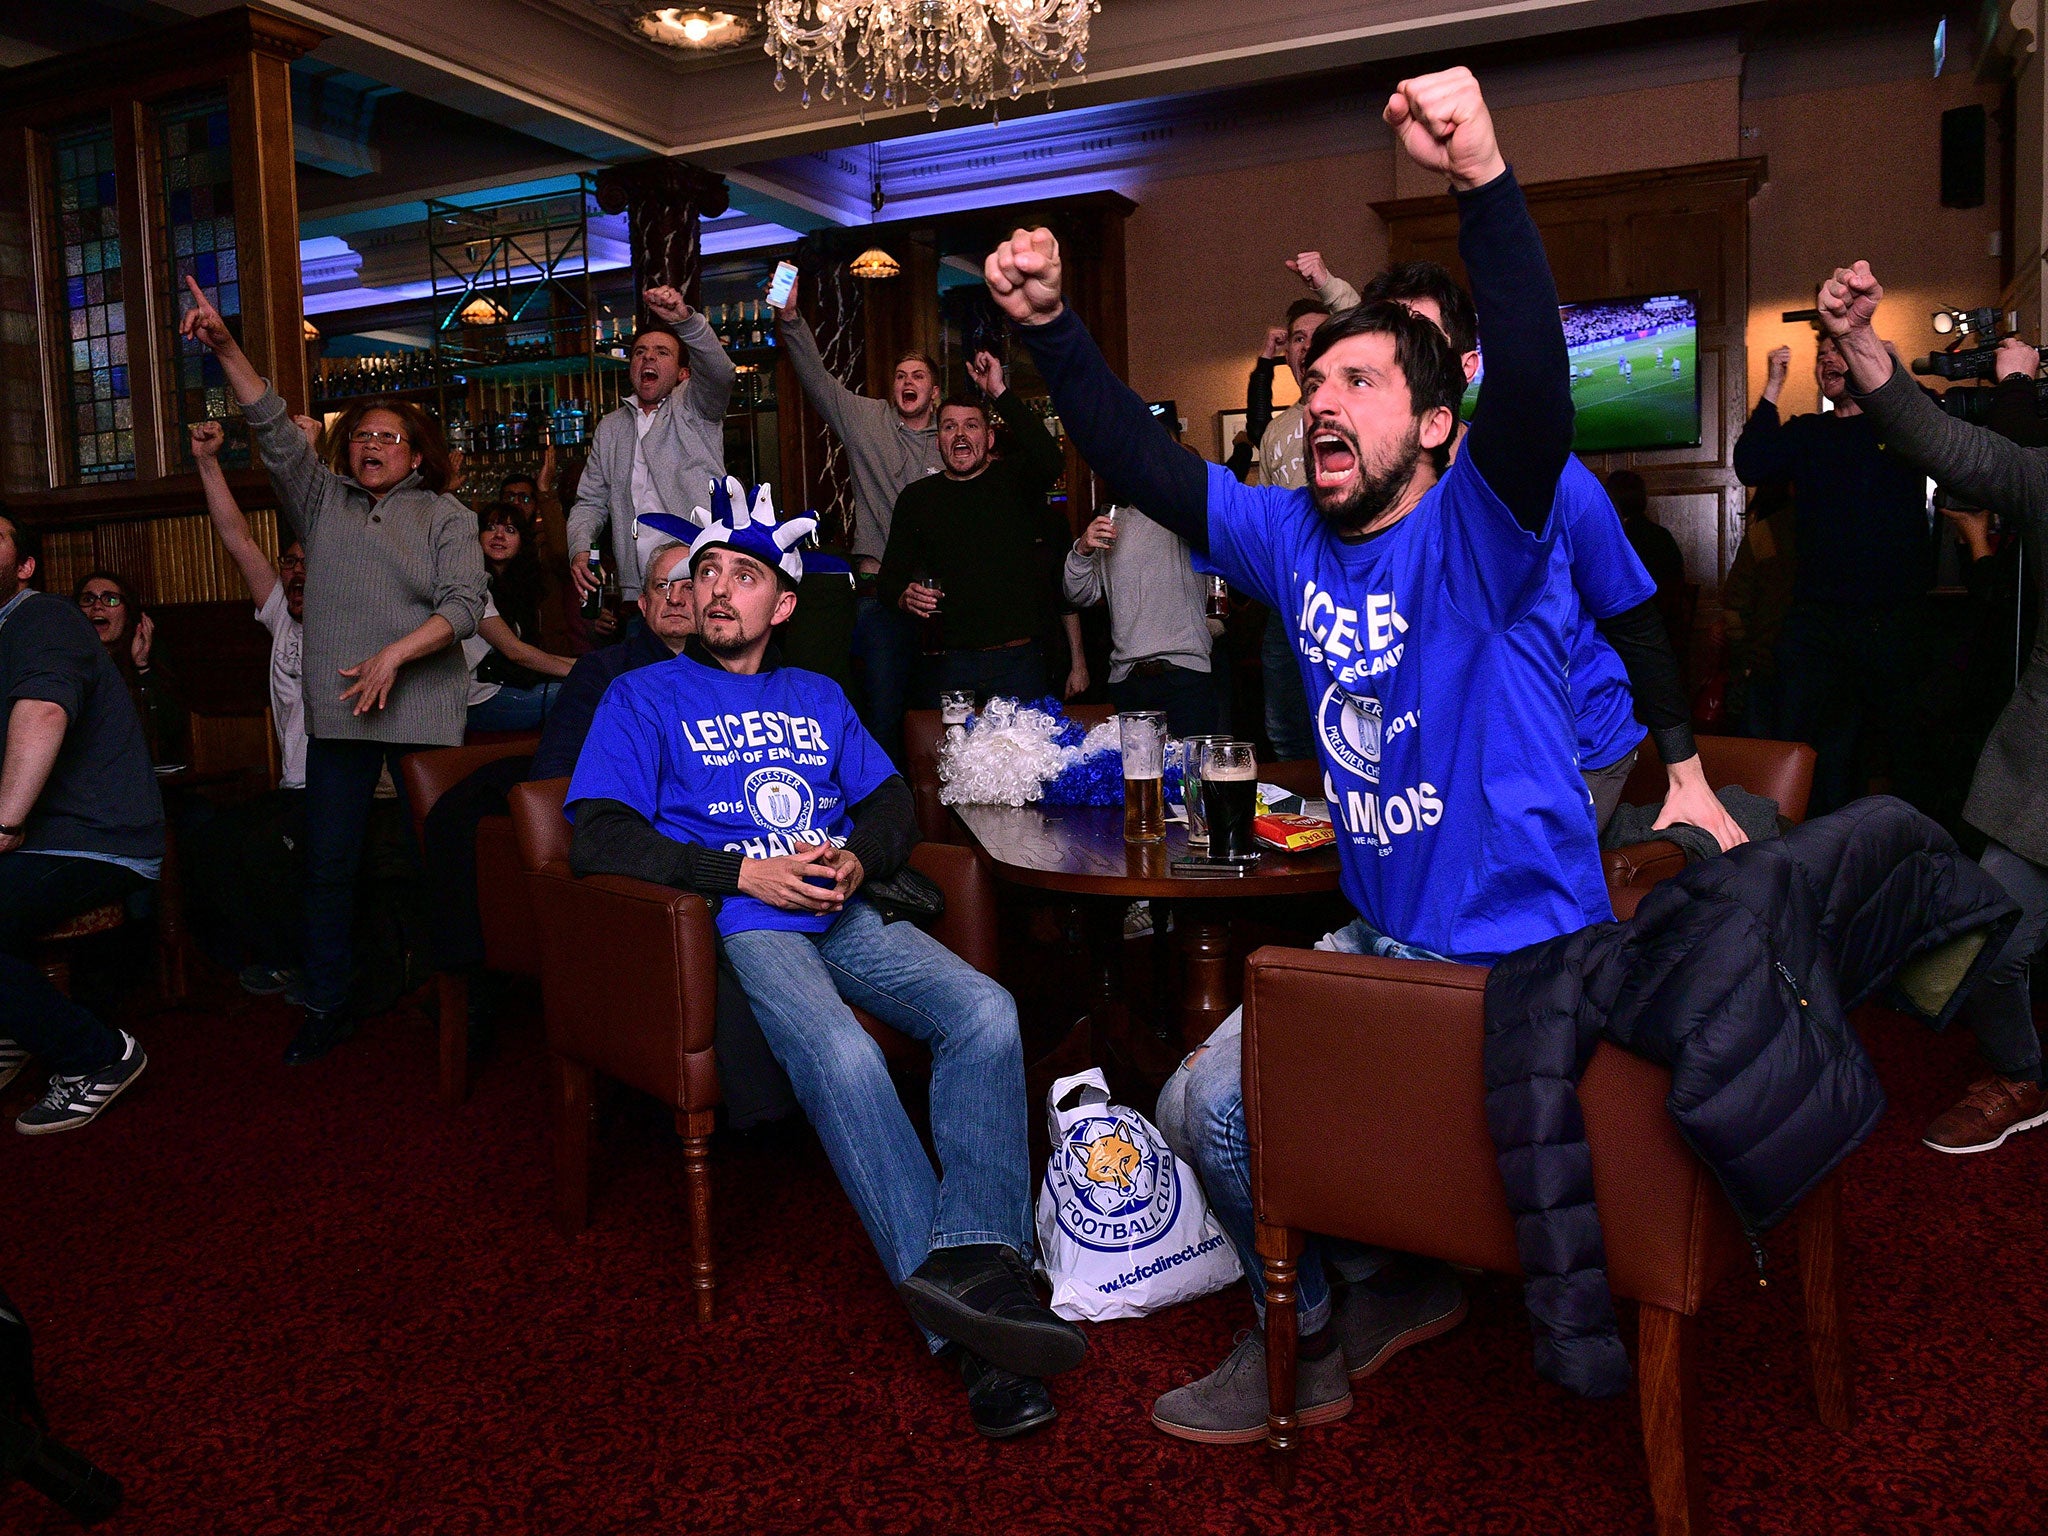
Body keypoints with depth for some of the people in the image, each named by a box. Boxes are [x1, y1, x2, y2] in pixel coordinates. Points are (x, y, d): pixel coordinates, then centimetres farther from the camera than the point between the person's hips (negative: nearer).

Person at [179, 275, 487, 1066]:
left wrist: (395, 654, -16)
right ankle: (327, 1008, 14)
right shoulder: (324, 501, 18)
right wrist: (226, 349, -6)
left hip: (423, 711, -3)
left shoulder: (446, 517, 7)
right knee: (327, 864, 4)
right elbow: (275, 430, 6)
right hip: (336, 711, 4)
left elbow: (465, 604, -6)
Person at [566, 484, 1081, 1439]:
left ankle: (976, 1257, -34)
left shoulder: (818, 698, 28)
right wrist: (742, 872, -11)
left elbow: (893, 802, 23)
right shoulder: (646, 697, 13)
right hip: (740, 926, -4)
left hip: (845, 916, 5)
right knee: (842, 1053, -35)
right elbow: (597, 838, 0)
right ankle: (966, 1328, -37)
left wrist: (857, 859, -2)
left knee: (986, 1012, -25)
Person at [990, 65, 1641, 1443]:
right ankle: (1384, 1286, 29)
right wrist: (1050, 329, -8)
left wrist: (1485, 182, -44)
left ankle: (1307, 1345, 18)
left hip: (1516, 954, -7)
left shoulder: (1484, 528, -13)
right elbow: (1144, 467, 4)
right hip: (1380, 941, 8)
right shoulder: (1293, 537, 6)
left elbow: (1534, 387, -33)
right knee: (1197, 1107, 8)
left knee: (1226, 1109, -11)